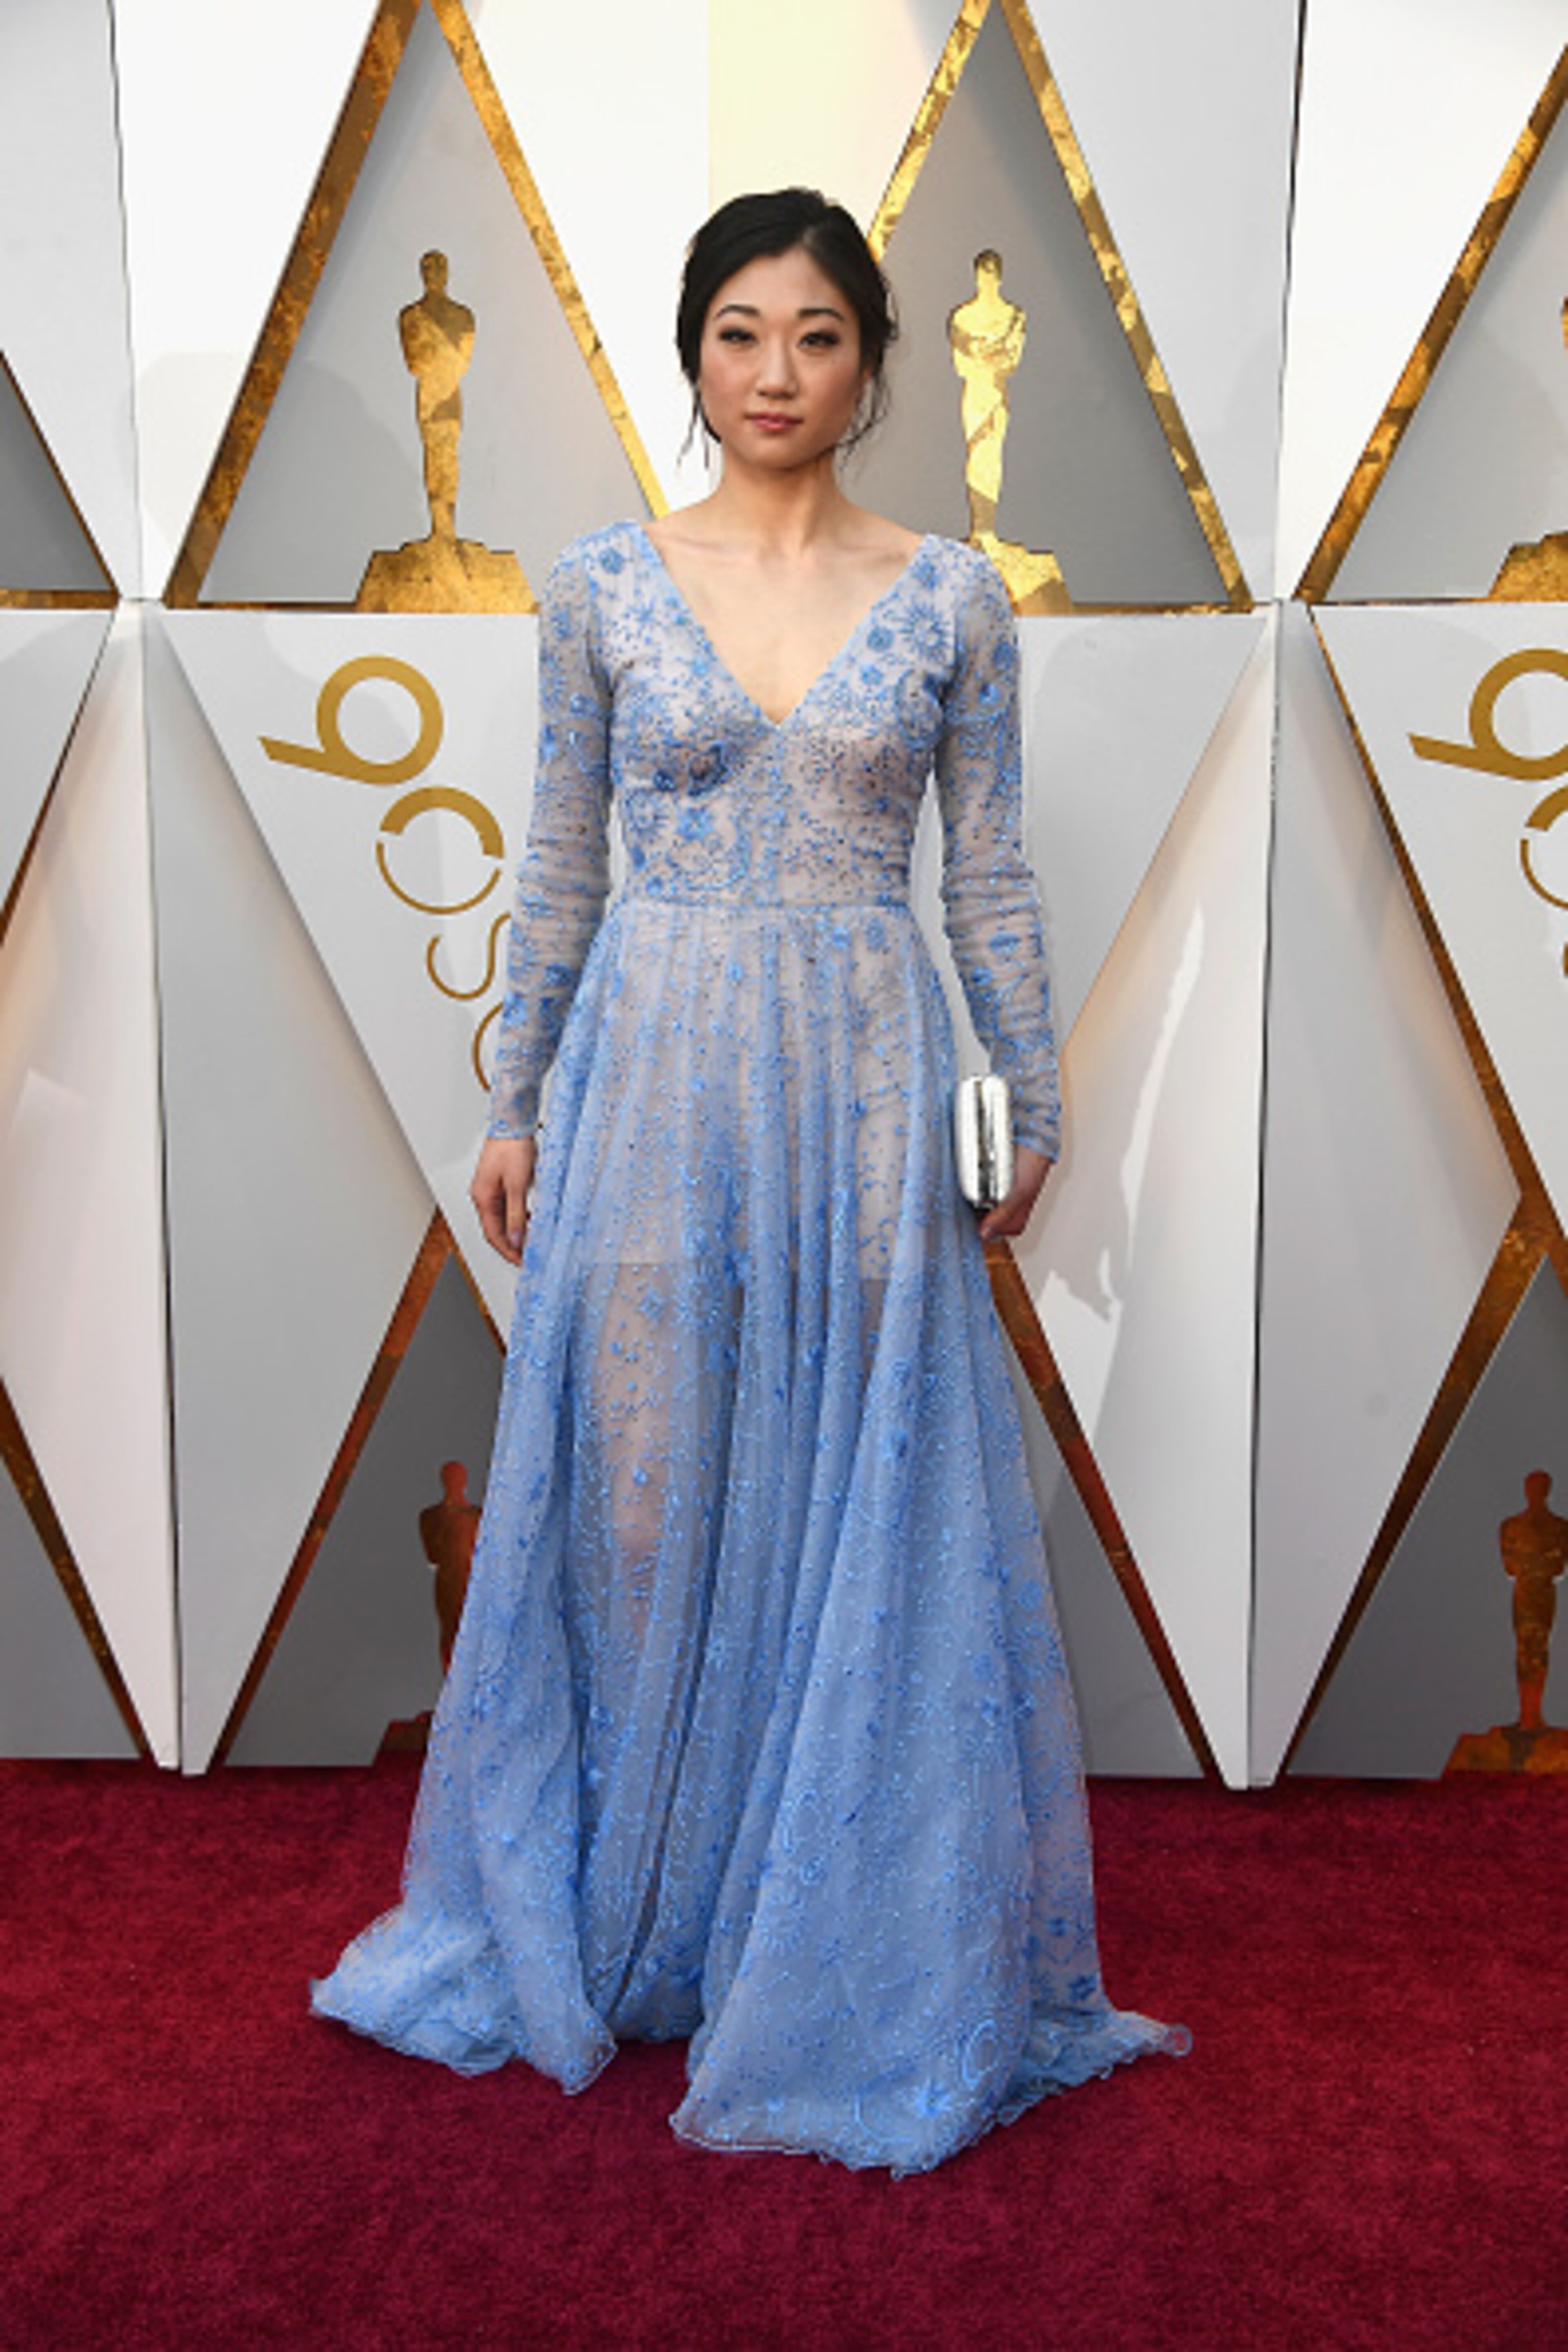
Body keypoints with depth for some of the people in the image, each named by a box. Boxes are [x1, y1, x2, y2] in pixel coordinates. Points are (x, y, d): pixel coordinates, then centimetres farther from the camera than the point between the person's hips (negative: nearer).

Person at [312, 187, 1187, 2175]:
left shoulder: (949, 597, 5)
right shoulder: (603, 584, 5)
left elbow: (988, 875, 6)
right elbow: (558, 866, 6)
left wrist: (1035, 1098, 5)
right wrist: (515, 1102, 5)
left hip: (862, 1076, 0)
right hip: (654, 1064, 0)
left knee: (868, 1506, 5)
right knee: (639, 1483, 7)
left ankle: (852, 1932, 27)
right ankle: (616, 1915, 31)